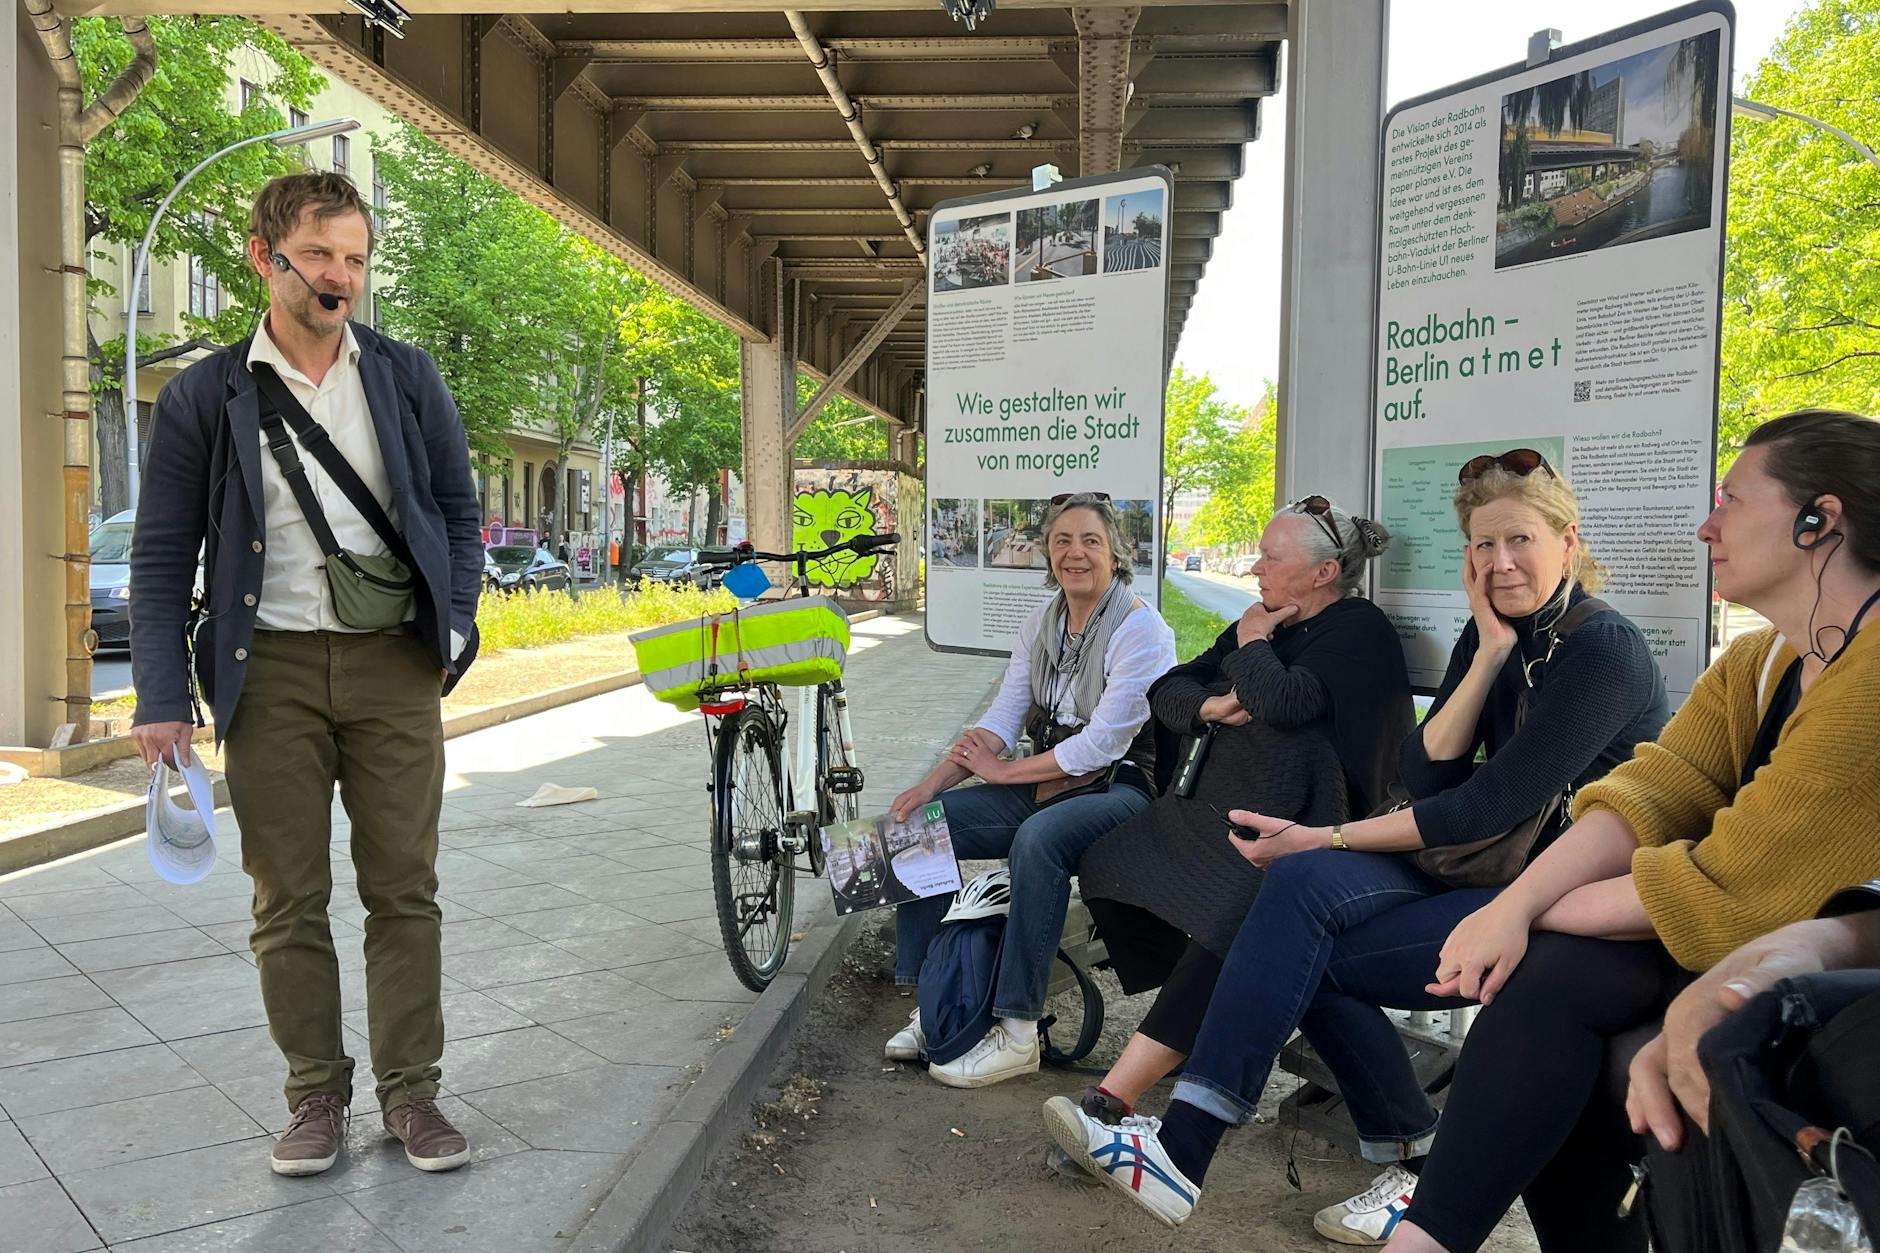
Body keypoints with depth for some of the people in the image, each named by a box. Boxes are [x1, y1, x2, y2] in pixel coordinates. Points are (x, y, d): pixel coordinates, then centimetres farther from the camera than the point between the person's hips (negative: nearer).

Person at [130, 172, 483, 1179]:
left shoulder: (407, 377, 6)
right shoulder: (203, 396, 2)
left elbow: (457, 509, 11)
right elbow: (162, 555, 2)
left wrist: (454, 626, 0)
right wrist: (162, 699, -4)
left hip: (394, 664, 1)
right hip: (271, 671, 0)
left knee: (404, 890, 5)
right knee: (288, 900, 7)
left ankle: (411, 1092, 17)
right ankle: (316, 1094, 22)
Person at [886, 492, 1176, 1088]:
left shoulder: (1141, 629, -14)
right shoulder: (1042, 623, 8)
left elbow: (1102, 744, -19)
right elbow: (1001, 719, 4)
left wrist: (1001, 772, -14)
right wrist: (931, 784, -10)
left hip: (1121, 789, -7)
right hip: (1046, 785, 7)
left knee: (1037, 838, -37)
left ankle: (1016, 1034, -27)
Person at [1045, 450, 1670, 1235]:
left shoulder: (1606, 653, -15)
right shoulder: (1494, 633, 8)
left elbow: (1489, 807, -20)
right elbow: (1424, 780, -2)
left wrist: (1329, 837, -16)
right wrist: (1491, 654, -11)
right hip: (1490, 865, 7)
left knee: (1303, 952, -22)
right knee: (1304, 882, -20)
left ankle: (1182, 1151, -15)